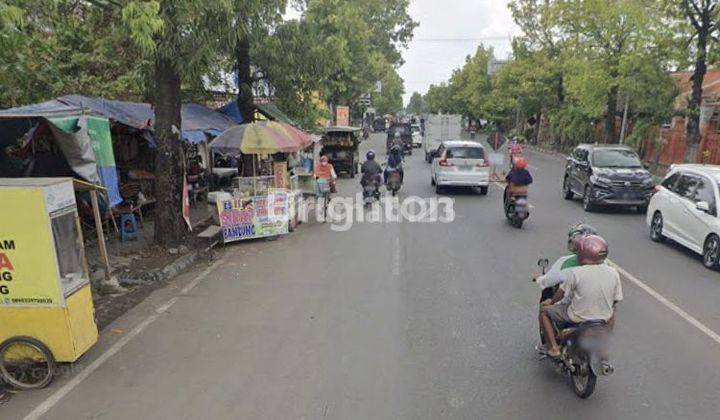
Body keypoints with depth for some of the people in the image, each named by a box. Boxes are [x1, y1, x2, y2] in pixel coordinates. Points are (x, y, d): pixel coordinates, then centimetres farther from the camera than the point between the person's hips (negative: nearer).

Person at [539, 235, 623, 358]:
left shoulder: (576, 273, -19)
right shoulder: (613, 273, -9)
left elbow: (562, 292, -6)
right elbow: (617, 299, 1)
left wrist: (551, 301, 15)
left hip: (576, 319, -4)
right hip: (603, 319, 4)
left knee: (544, 310, 16)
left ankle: (553, 347, 9)